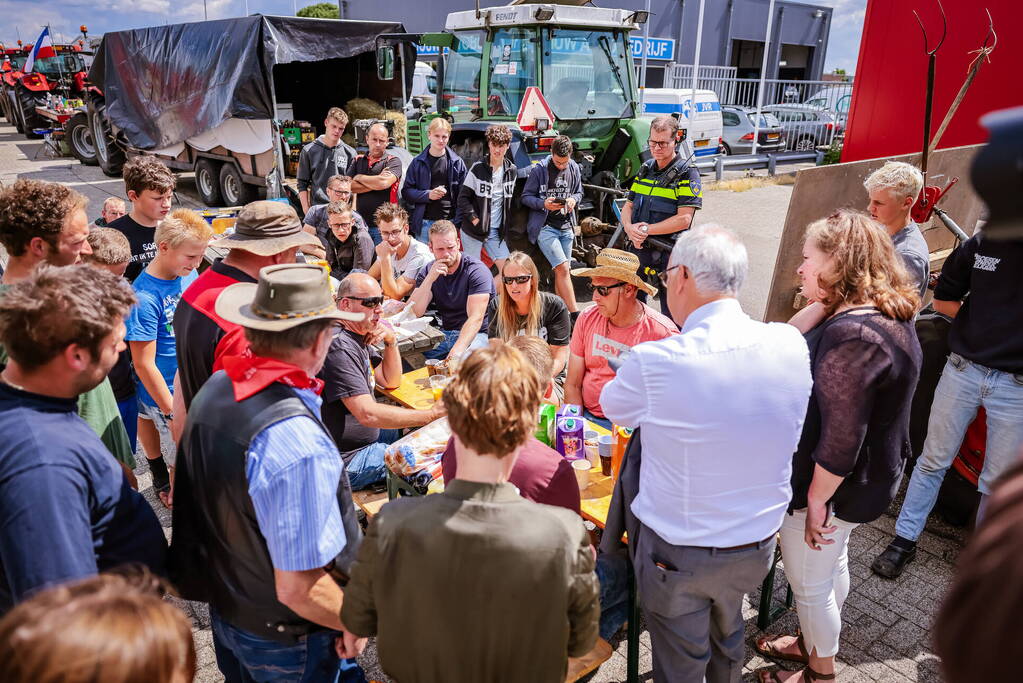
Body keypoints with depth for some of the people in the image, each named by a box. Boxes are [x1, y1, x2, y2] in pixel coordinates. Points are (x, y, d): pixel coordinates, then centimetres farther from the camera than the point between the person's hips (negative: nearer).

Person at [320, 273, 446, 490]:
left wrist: (391, 341, -6)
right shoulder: (340, 347, -26)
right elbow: (368, 414, -32)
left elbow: (390, 382, 12)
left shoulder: (361, 336, 6)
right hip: (349, 459, -10)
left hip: (365, 435, 10)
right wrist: (433, 414, -30)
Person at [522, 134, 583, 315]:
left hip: (566, 227, 5)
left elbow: (579, 192, 18)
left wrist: (574, 200, -5)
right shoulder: (539, 169, -7)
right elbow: (526, 197, -3)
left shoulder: (574, 169, 7)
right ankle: (575, 314, -13)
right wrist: (543, 204, -22)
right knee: (563, 269, -14)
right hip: (545, 227, -5)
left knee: (562, 272, 7)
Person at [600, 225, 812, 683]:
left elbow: (611, 406, -6)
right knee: (727, 635, 32)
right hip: (758, 544, 5)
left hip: (678, 553, -4)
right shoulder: (791, 345, -13)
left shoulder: (656, 362, -28)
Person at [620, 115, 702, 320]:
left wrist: (646, 230, -17)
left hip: (668, 257, -6)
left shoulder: (687, 173, -7)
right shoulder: (645, 169, 13)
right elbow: (628, 206, 13)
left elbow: (684, 219, -15)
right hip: (637, 250, 6)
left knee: (672, 316, 1)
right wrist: (630, 228, -9)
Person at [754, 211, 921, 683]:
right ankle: (816, 643, 51)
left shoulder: (850, 334, -32)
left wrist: (817, 500, -20)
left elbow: (840, 437, -30)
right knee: (832, 564, 28)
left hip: (833, 487, -10)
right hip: (870, 478, 10)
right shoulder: (891, 317, 0)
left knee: (809, 582, 13)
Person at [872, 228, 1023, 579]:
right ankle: (905, 539, 26)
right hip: (963, 369, 2)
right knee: (933, 460, 12)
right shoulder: (981, 244, 0)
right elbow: (943, 300, 10)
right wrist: (985, 322, -2)